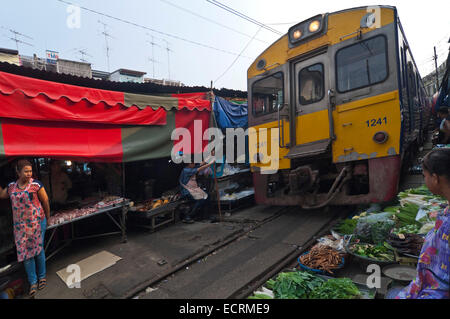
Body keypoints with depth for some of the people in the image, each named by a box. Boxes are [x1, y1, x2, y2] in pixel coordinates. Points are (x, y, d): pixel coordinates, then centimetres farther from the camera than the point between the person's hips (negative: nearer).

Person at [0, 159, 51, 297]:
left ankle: (42, 276, 23)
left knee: (38, 249, 5)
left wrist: (47, 217, 6)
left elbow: (45, 201, -2)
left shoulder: (36, 184, -8)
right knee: (24, 251, 6)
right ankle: (33, 282, 17)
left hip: (37, 222, -4)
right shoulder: (11, 186, 6)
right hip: (20, 225, 4)